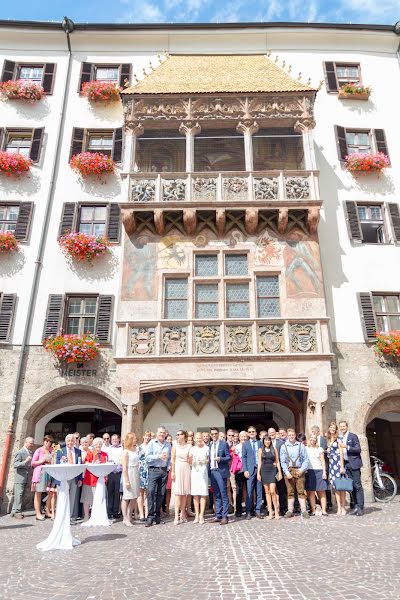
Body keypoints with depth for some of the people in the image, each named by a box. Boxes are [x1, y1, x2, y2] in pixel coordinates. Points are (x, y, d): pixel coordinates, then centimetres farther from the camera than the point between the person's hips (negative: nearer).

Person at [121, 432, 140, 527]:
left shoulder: (136, 449, 9)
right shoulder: (126, 452, -12)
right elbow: (124, 468, -14)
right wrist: (127, 480, -16)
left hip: (136, 474, 7)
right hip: (129, 474, -7)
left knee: (134, 497, 11)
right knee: (126, 497, 3)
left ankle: (129, 517, 23)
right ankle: (125, 518, 12)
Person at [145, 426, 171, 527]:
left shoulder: (168, 445, 14)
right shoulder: (151, 443, 2)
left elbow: (170, 458, 14)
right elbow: (148, 457, -7)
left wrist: (168, 469, 1)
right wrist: (159, 456, -15)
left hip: (164, 471, 4)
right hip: (154, 470, -4)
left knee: (161, 494, 6)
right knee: (151, 492, -12)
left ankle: (157, 516, 16)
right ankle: (150, 516, -6)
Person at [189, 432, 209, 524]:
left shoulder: (206, 448, 5)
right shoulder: (192, 449, 11)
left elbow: (209, 461, 9)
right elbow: (190, 463, 12)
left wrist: (204, 461, -10)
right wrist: (190, 459, -8)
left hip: (203, 472, -2)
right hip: (194, 472, 2)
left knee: (203, 494, -4)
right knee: (195, 494, 3)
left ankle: (201, 515, 2)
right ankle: (196, 515, 12)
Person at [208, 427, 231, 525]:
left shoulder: (224, 444, -2)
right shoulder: (209, 445, 13)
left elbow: (229, 457, -4)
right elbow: (209, 458, 17)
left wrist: (220, 459, -19)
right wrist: (208, 469, 5)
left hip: (221, 471, -5)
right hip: (212, 471, 5)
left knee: (223, 494, -4)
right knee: (216, 495, 11)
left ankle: (224, 517, 2)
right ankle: (218, 516, 18)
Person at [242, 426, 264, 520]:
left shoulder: (260, 443, 10)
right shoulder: (245, 444, 6)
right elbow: (243, 458, 4)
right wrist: (245, 470, -6)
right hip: (250, 470, -2)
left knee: (259, 491, 5)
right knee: (249, 491, -2)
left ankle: (258, 511, 14)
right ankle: (248, 511, 6)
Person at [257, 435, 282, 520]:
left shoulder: (274, 449, 6)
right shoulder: (260, 450, 7)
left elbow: (277, 462, 8)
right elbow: (259, 462, 5)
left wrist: (280, 472, 2)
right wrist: (258, 473, -1)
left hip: (272, 470, -1)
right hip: (264, 471, 1)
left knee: (272, 491, -11)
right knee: (267, 492, 4)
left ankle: (276, 511, -1)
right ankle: (270, 512, 9)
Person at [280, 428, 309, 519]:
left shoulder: (301, 445, 5)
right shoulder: (283, 446, 4)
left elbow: (305, 459, 4)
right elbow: (283, 461, 2)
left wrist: (302, 469, -8)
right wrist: (287, 473, -7)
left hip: (299, 470, 0)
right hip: (288, 471, 0)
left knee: (301, 491, -1)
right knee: (290, 492, 5)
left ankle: (304, 510, 5)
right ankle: (290, 510, 13)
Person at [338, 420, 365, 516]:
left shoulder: (353, 436, -4)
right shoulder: (340, 438, 14)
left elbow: (358, 449, -10)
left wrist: (347, 447, -20)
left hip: (354, 463, -6)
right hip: (346, 464, 6)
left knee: (357, 486, -6)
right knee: (351, 486, 7)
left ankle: (360, 507, -2)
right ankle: (356, 506, 13)